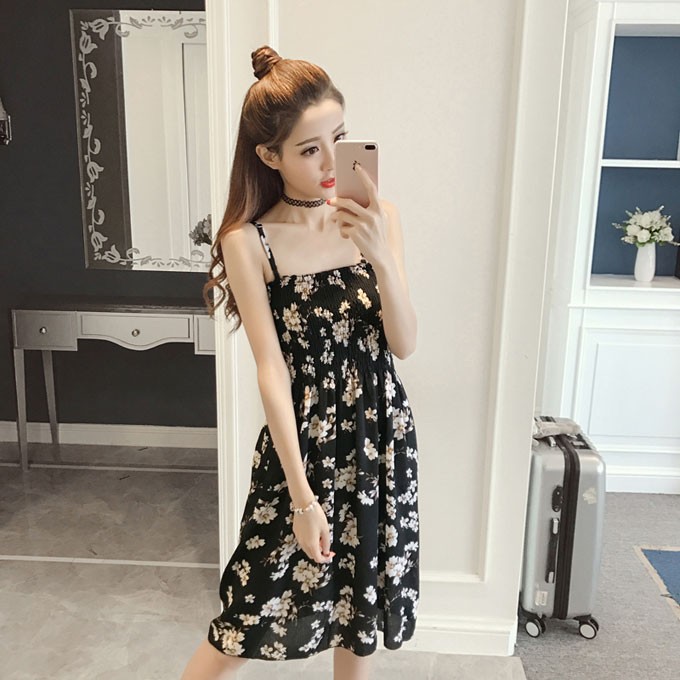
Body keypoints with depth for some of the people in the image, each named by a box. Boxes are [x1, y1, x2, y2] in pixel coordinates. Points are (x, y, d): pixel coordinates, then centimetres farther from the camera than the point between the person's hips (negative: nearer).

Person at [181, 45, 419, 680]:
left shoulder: (375, 216, -4)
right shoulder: (249, 241, -13)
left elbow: (404, 343, -7)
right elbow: (272, 370, -16)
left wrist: (383, 258, -24)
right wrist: (302, 494, -17)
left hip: (381, 430, 3)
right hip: (301, 436, -3)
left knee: (362, 599, 20)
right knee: (255, 613, 9)